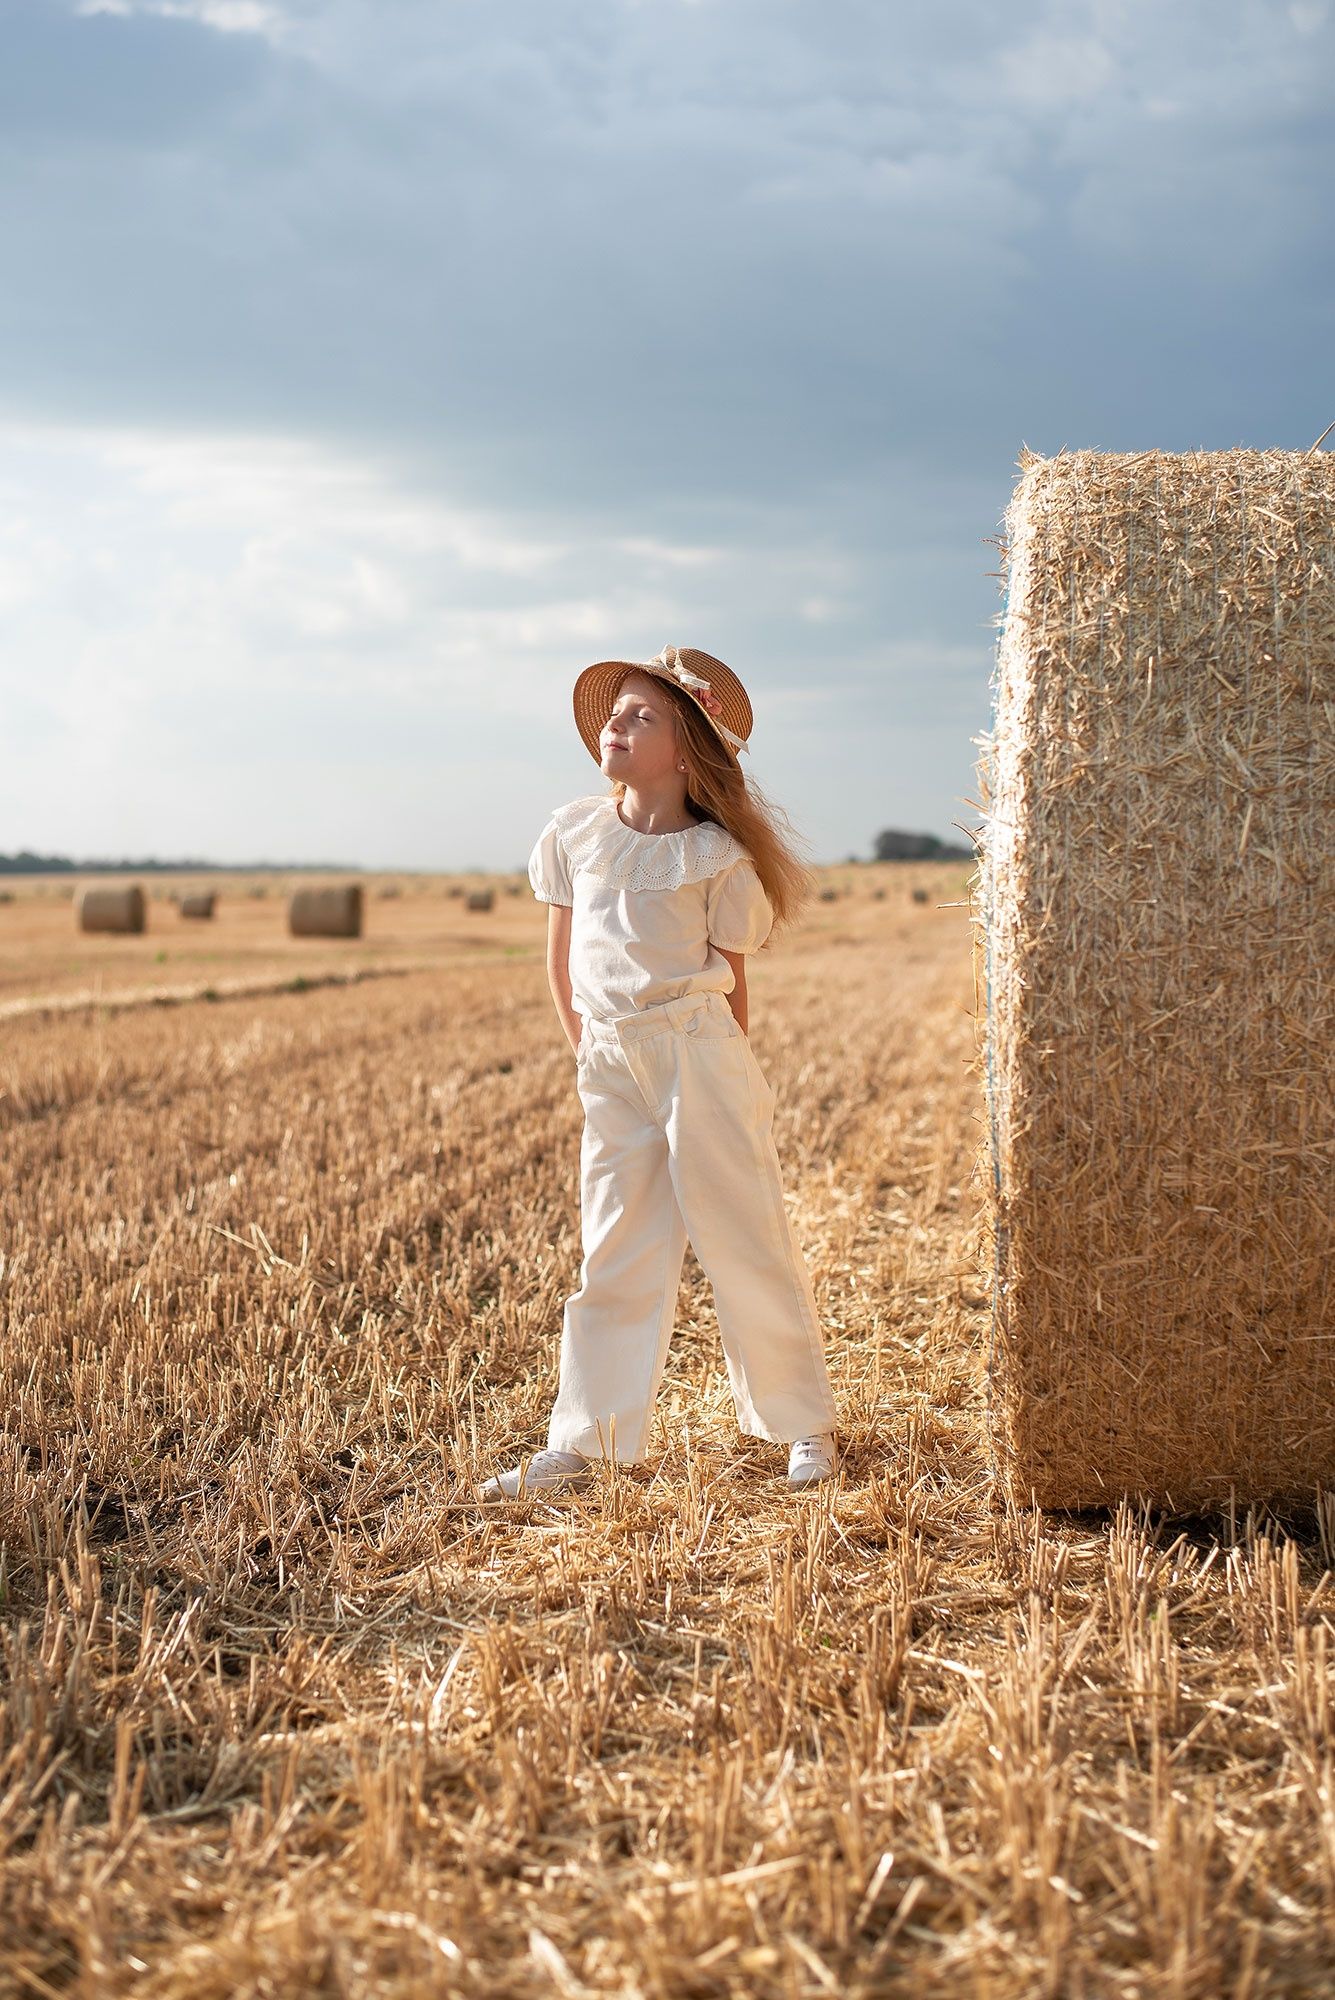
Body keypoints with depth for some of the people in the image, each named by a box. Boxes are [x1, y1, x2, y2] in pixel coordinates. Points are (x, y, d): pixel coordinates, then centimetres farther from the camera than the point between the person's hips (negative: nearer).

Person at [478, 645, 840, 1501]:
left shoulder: (716, 857, -5)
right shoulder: (572, 832, 6)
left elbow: (732, 980, 1)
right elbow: (561, 959, 14)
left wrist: (724, 1078, 3)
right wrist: (591, 1050, 13)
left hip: (696, 1048, -4)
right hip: (609, 1062, 4)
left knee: (745, 1237, 2)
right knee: (614, 1254, 9)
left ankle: (808, 1423, 16)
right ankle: (581, 1442, 15)